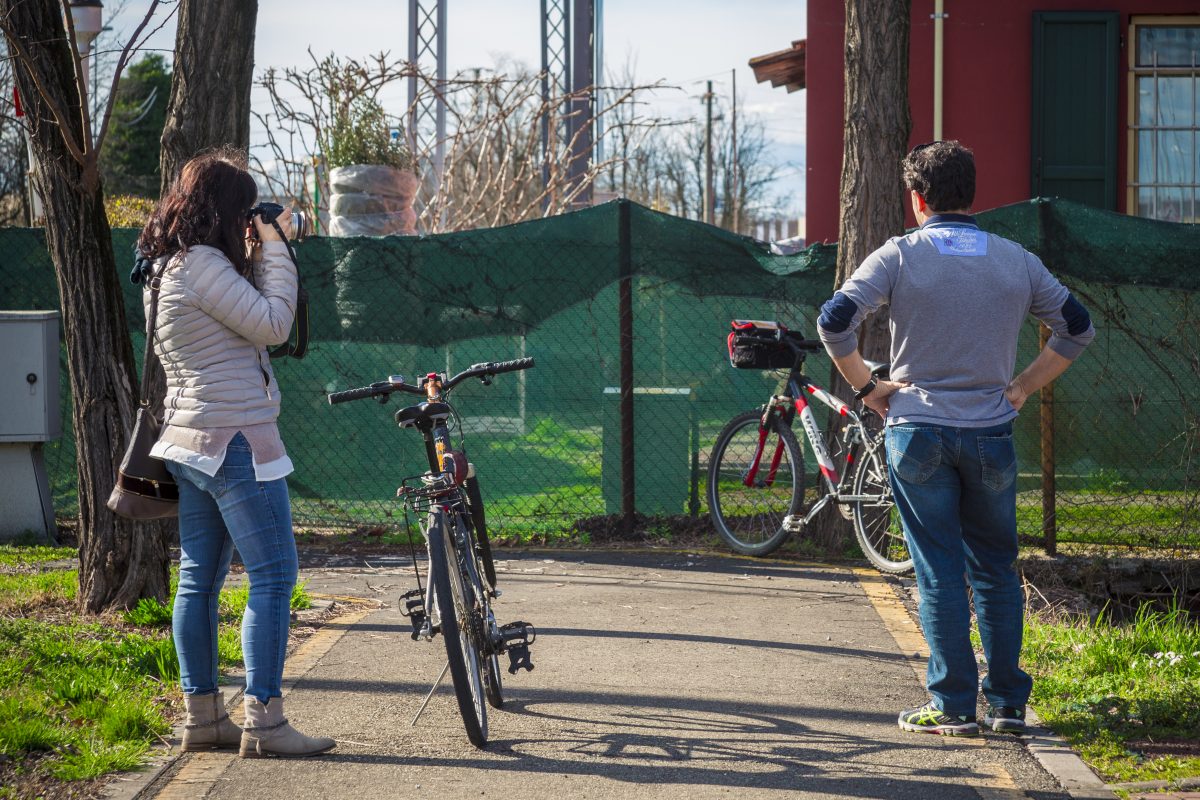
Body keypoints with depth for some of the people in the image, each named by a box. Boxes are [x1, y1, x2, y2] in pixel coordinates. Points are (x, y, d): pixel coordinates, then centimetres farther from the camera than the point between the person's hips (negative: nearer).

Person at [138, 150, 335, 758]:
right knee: (273, 577, -7)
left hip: (191, 444, 10)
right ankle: (263, 721, -9)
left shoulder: (168, 267, 15)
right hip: (236, 441, -10)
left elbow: (247, 320, 20)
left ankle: (201, 716, 14)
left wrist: (257, 256, 13)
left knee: (200, 579, 10)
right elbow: (273, 324, -18)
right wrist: (274, 249, -9)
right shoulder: (202, 264, -16)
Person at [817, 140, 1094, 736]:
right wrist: (1024, 386, 12)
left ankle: (953, 706, 4)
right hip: (992, 435, 2)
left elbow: (835, 321, -15)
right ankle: (1008, 703, 13)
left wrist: (866, 386, -3)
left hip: (918, 432, -2)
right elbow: (1077, 327, 9)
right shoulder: (1016, 261, 4)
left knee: (939, 574, 3)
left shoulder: (899, 256, -5)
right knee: (996, 570, 13)